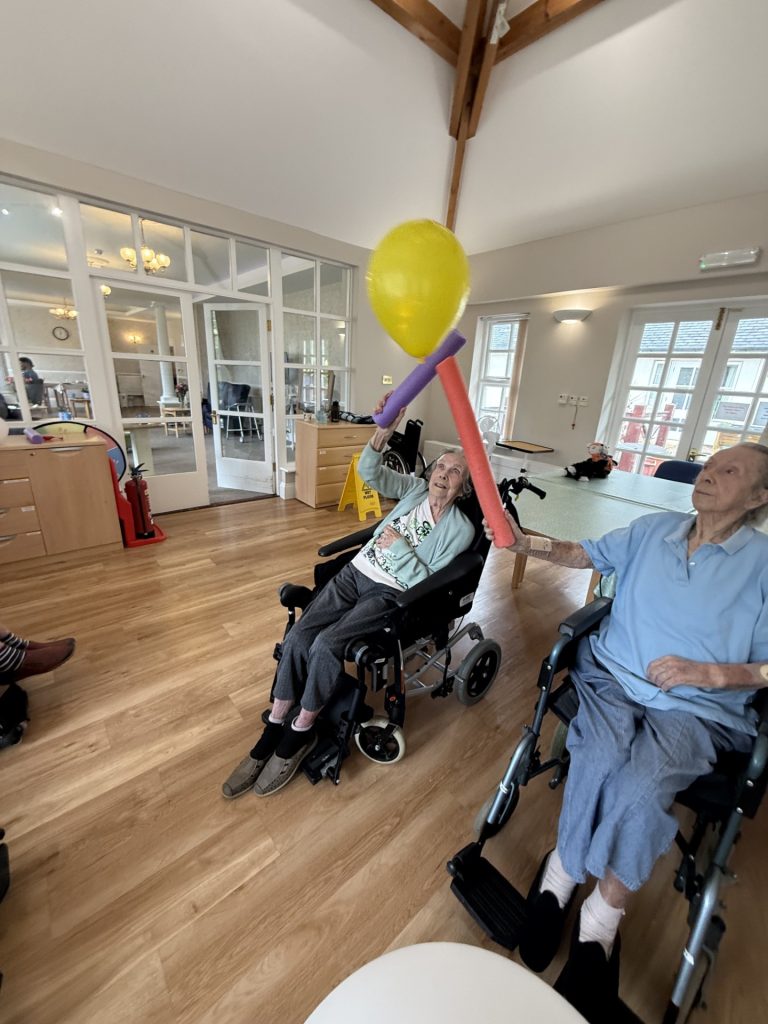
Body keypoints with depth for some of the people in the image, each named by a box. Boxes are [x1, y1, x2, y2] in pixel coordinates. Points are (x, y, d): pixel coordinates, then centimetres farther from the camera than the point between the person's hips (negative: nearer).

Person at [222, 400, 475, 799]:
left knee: (326, 645, -25)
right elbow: (369, 471, -7)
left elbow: (429, 584, -9)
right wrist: (386, 427, -21)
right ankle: (273, 731, 3)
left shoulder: (460, 529, -4)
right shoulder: (416, 489, 7)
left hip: (391, 592, -4)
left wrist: (400, 549, -18)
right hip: (356, 572, 4)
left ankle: (301, 733, 0)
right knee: (297, 638, -15)